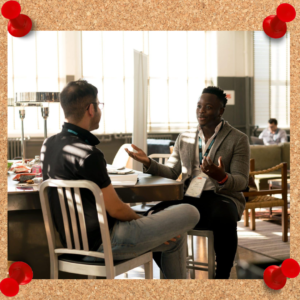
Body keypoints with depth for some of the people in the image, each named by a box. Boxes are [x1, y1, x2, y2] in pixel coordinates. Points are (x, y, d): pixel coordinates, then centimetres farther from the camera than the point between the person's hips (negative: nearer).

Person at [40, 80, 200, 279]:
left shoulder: (49, 145, 4)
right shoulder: (87, 154, -24)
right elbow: (116, 209, -17)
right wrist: (141, 220, 1)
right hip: (102, 243, -10)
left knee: (174, 236, 24)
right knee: (189, 213, -4)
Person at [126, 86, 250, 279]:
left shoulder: (238, 139, 4)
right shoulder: (184, 139, 17)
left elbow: (241, 182, -3)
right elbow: (171, 173, 14)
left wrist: (221, 177, -26)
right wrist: (148, 163, -4)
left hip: (222, 197, -3)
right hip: (189, 197, 3)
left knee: (223, 219, -39)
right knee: (156, 214, -26)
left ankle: (222, 275, -15)